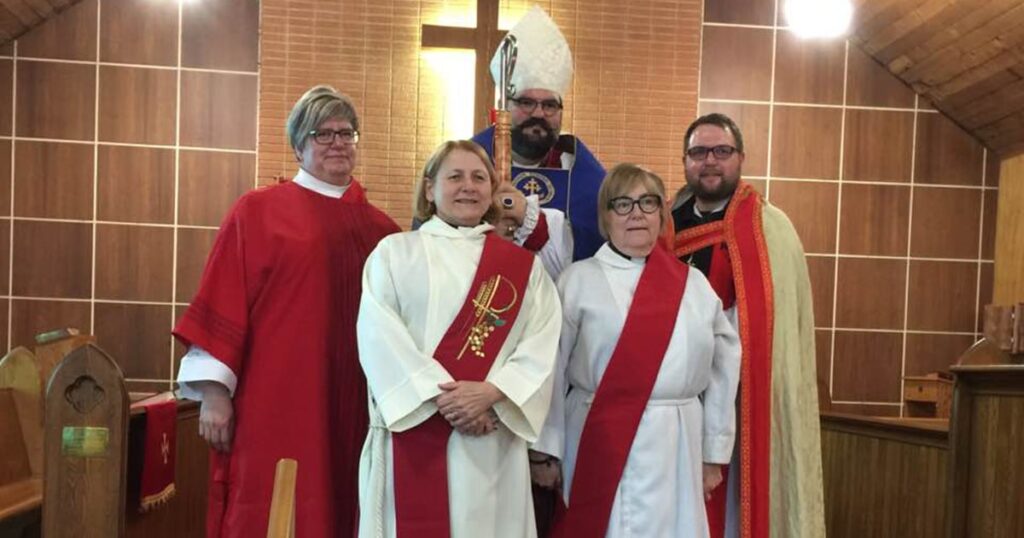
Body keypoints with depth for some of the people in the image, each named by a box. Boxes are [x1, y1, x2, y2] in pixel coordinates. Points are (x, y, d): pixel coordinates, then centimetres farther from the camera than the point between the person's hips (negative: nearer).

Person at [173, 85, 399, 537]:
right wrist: (214, 391, -8)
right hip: (275, 404, -3)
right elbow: (222, 305, -3)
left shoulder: (380, 229, 11)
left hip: (354, 411, 4)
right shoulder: (257, 211, 1)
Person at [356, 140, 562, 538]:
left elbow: (542, 349, 1)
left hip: (492, 442, 2)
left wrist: (490, 393, -15)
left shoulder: (524, 266, 12)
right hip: (412, 429, -1)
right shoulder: (394, 252, 7)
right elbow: (379, 337, -5)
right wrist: (441, 396, -15)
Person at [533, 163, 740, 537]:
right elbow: (550, 368, -2)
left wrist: (714, 453, 8)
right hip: (599, 443, -2)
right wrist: (547, 448, -5)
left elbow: (722, 368, 9)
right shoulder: (578, 280, -1)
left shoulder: (694, 284, 7)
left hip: (675, 447, 3)